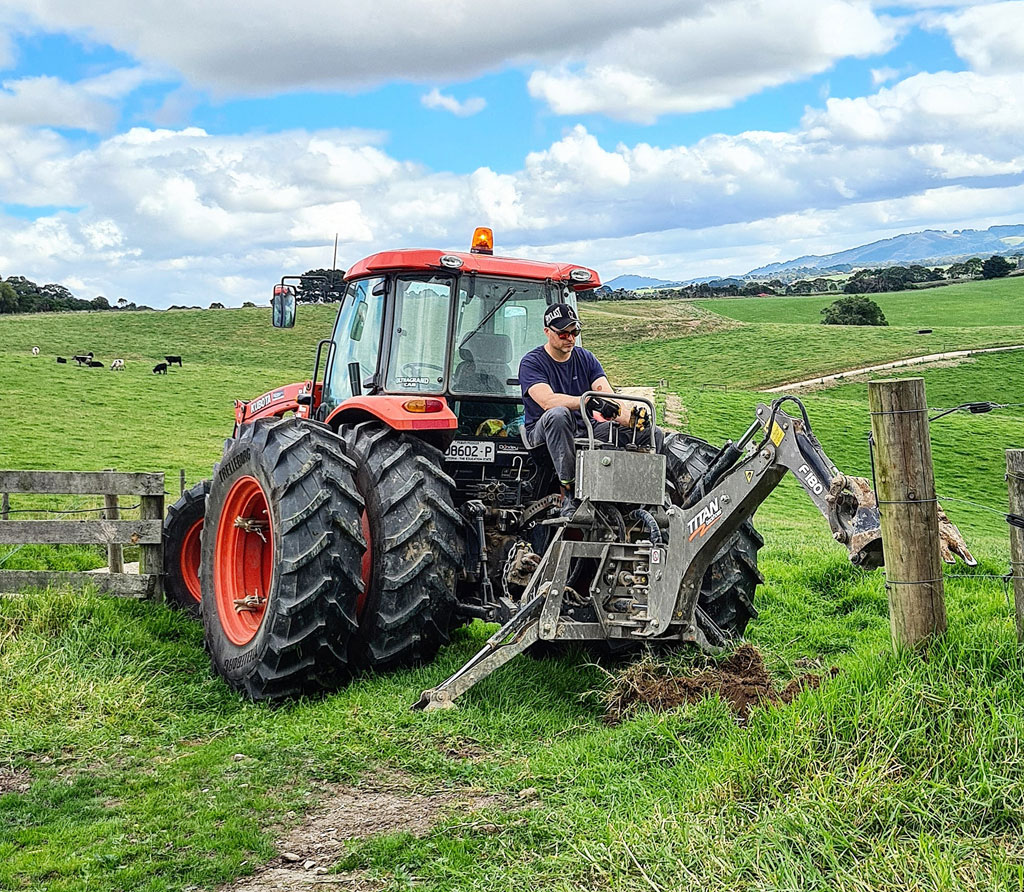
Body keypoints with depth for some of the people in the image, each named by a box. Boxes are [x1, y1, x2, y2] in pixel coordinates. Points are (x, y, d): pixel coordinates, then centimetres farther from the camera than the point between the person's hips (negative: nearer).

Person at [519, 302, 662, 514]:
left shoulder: (586, 358, 11)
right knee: (559, 414, -42)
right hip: (543, 432, -5)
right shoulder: (532, 363, -5)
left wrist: (630, 417, -25)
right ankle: (568, 491, -37)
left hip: (585, 429, 5)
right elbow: (547, 401, -24)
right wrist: (589, 401, -39)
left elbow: (608, 397, -2)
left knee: (654, 434, -10)